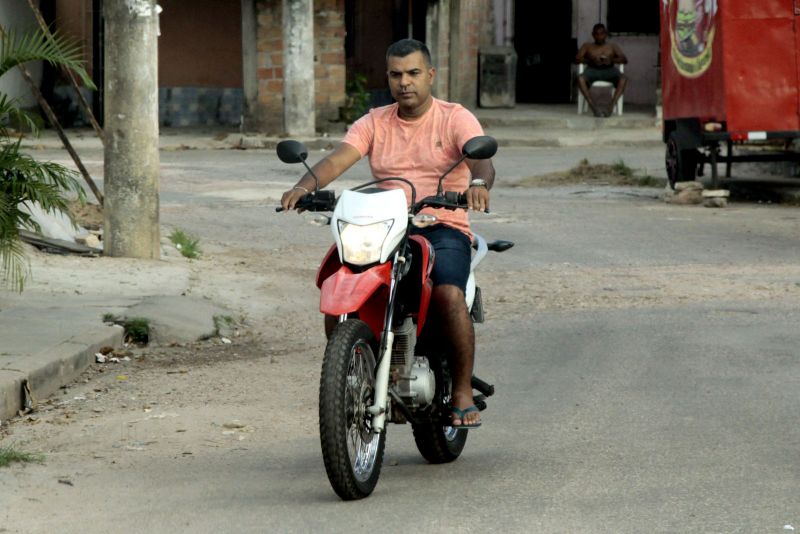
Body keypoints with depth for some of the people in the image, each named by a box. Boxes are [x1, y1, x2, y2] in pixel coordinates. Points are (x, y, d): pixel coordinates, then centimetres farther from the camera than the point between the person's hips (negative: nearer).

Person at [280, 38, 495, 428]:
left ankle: (463, 391, -16)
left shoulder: (456, 118, 2)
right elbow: (338, 158, -3)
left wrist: (478, 183, -41)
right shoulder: (375, 123, 12)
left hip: (444, 227, -3)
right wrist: (305, 185, -24)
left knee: (449, 294, -32)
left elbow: (481, 159, -16)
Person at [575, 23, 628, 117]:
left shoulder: (612, 46, 20)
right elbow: (577, 59, 6)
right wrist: (590, 60, -13)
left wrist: (612, 60, -14)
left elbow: (624, 60, 7)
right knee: (581, 79, -35)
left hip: (609, 70, 0)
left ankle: (611, 106, -38)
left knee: (623, 79, -33)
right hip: (592, 70, 0)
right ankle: (594, 107, -38)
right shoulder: (587, 46, 20)